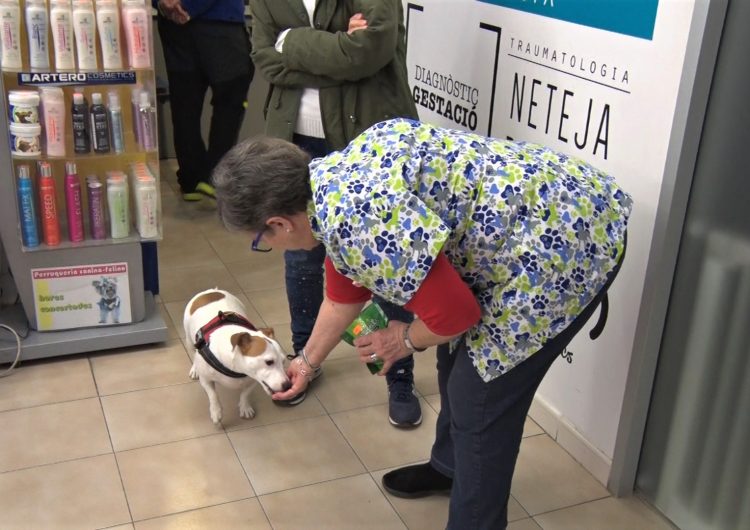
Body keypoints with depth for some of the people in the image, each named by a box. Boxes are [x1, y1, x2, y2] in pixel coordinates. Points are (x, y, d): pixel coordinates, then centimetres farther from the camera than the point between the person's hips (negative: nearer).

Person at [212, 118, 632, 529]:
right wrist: (309, 362, 35)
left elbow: (455, 314, -20)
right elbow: (344, 292, 22)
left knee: (481, 400, 2)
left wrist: (406, 339, 1)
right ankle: (450, 466, 48)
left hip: (561, 240, -10)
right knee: (460, 354, 24)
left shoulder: (355, 221, -26)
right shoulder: (333, 185, 6)